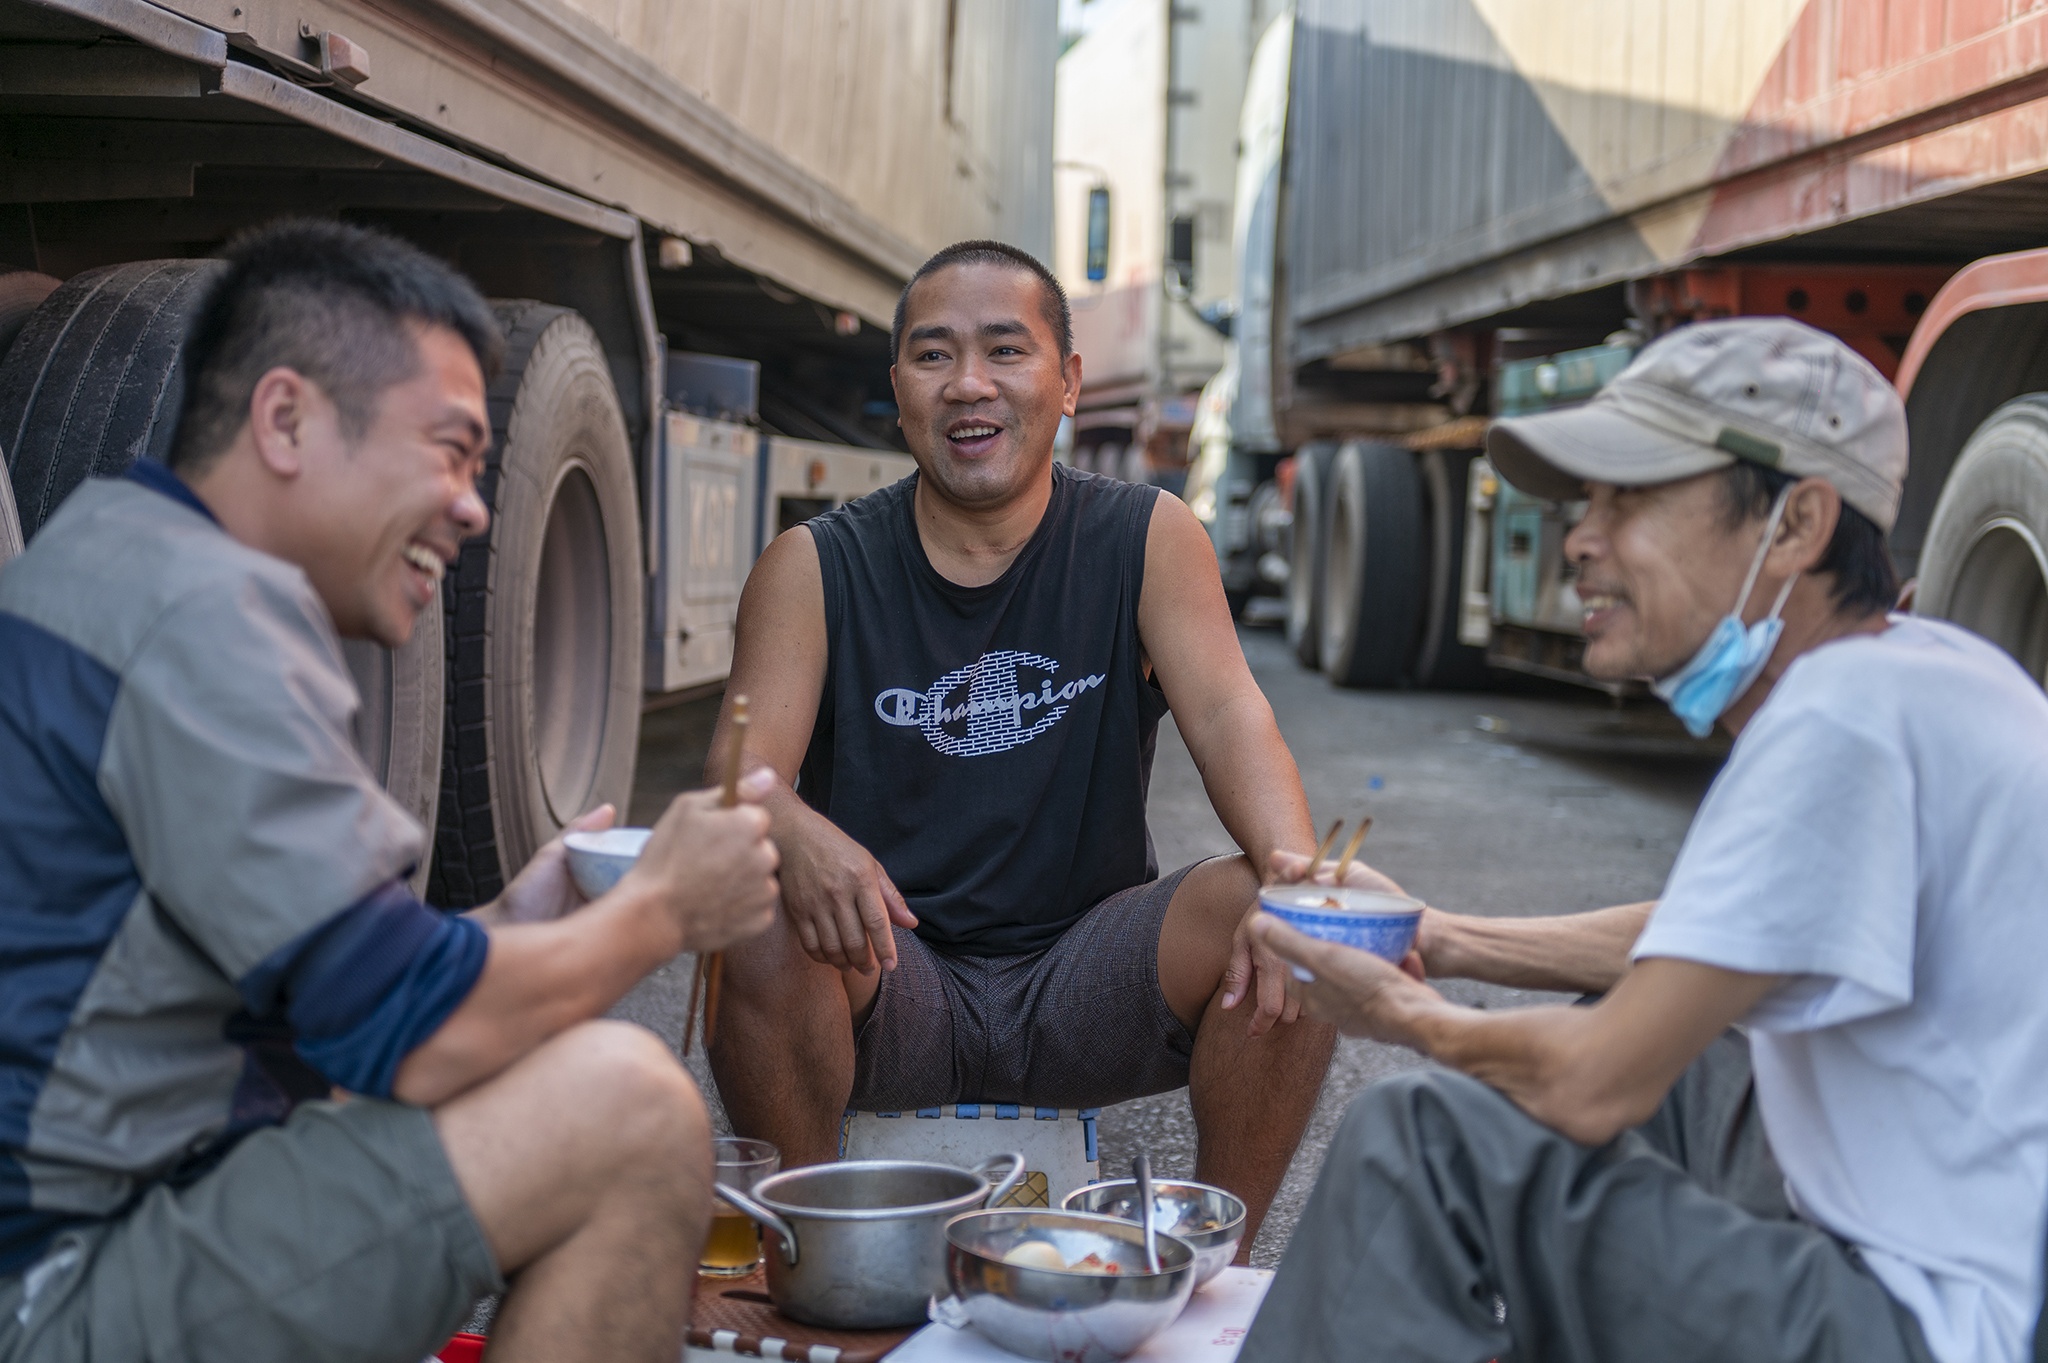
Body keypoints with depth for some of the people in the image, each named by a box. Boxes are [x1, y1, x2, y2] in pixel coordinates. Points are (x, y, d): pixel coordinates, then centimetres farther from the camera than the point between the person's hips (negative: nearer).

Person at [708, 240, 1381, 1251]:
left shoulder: (1148, 541, 1)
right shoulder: (815, 569, -1)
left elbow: (1228, 716, -12)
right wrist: (795, 836, -38)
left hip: (1084, 991, 1)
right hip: (891, 995, 0)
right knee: (765, 915, -30)